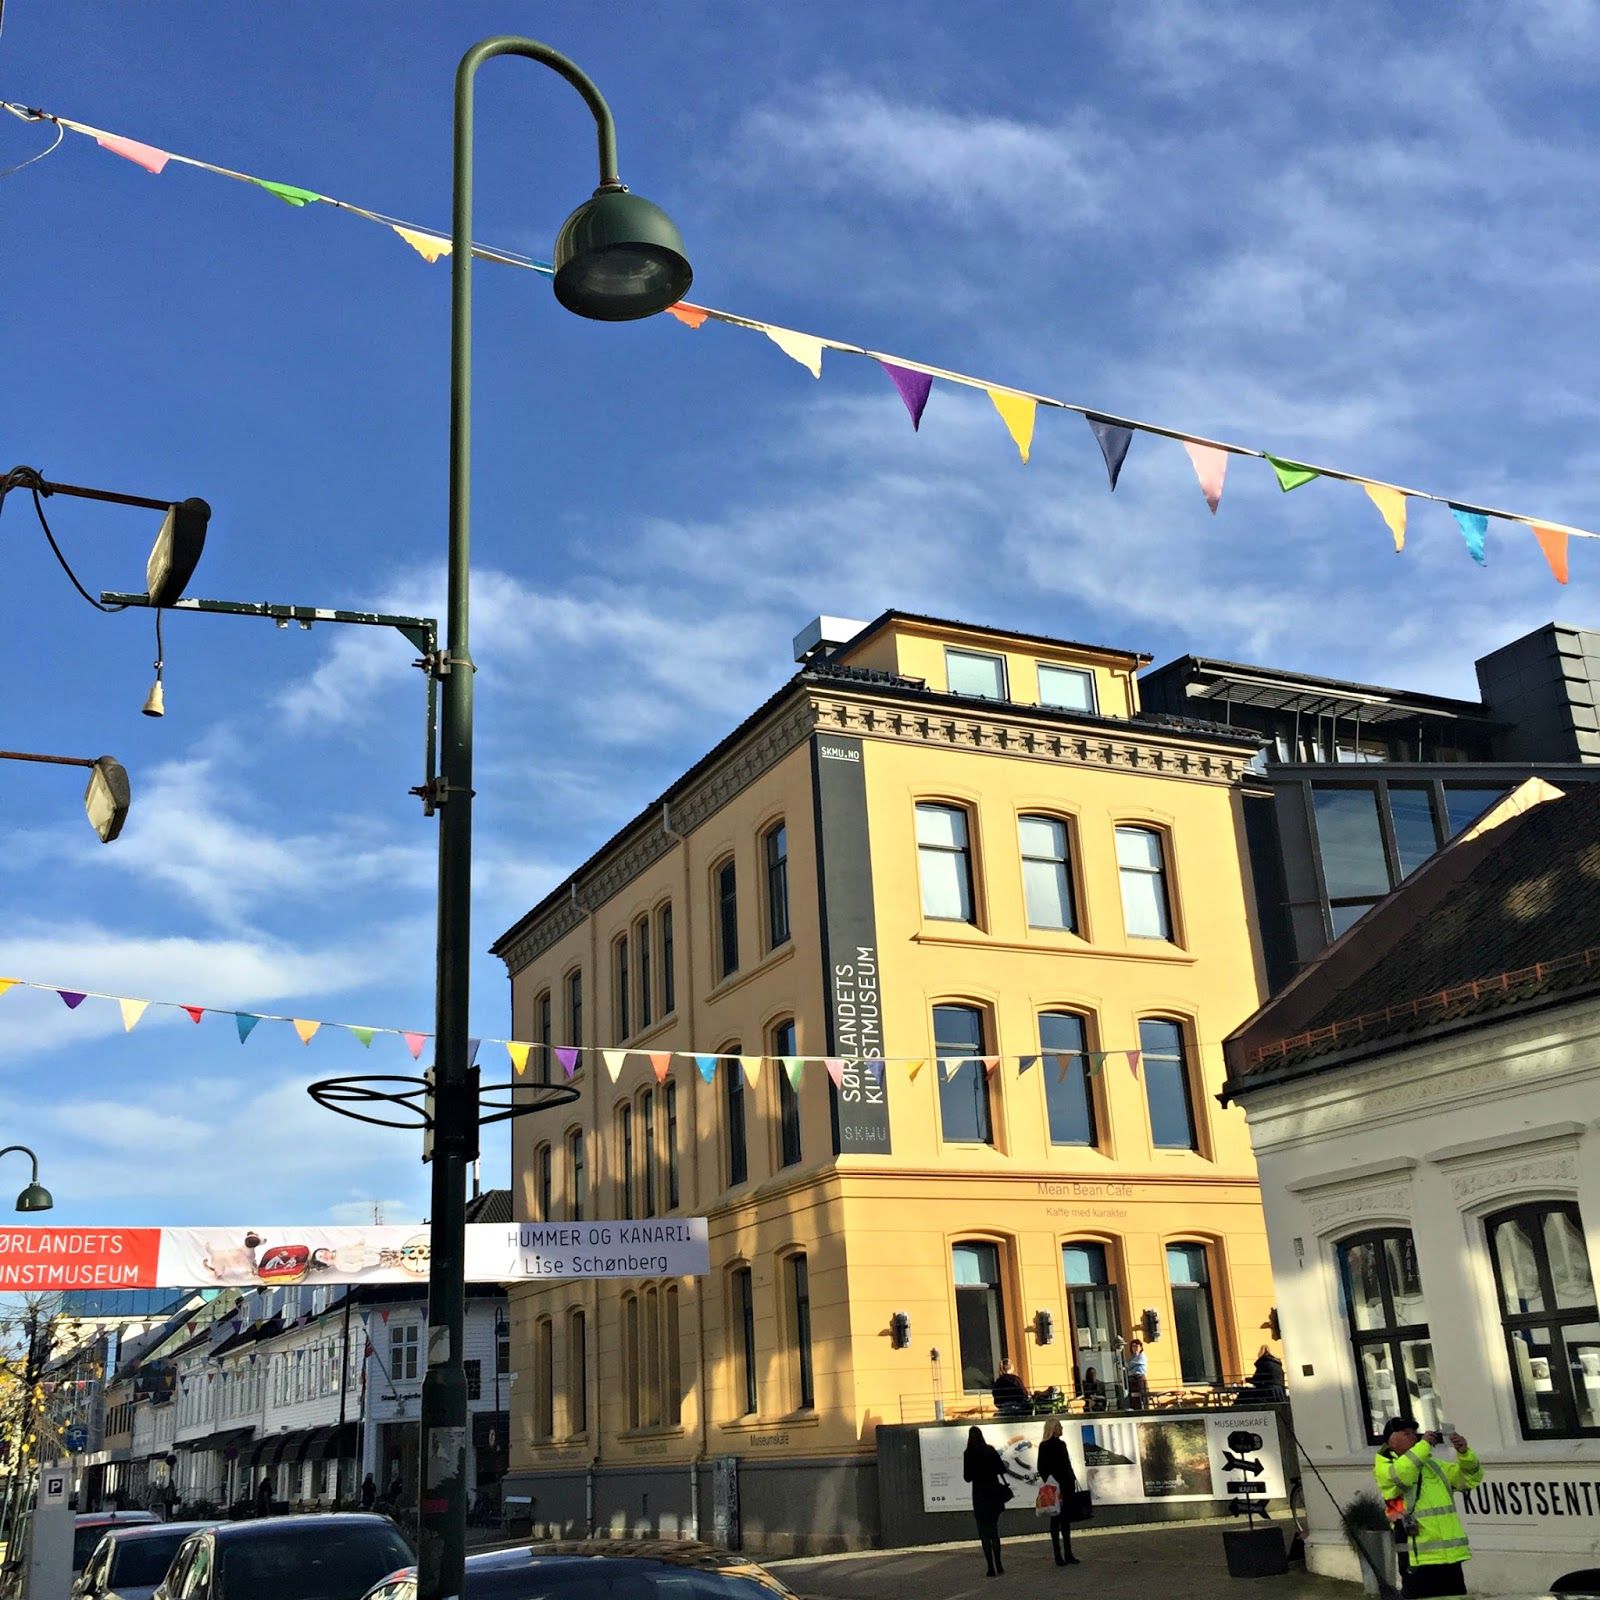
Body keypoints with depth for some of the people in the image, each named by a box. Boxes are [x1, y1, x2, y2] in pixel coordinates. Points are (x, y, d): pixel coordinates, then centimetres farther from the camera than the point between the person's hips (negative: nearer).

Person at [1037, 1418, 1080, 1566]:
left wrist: (1073, 1480, 12)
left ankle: (1068, 1554, 16)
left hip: (1066, 1486, 7)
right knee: (1056, 1520, -2)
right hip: (1055, 1488, -7)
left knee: (1066, 1520, 11)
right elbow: (1042, 1469, -11)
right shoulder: (1045, 1446, -9)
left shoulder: (1061, 1444, 13)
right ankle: (1058, 1555, 3)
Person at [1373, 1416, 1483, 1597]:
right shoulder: (1384, 1467, 0)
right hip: (1418, 1557, -7)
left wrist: (1464, 1453, -3)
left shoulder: (1433, 1465, 21)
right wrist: (1424, 1445, -15)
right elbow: (1399, 1475, -23)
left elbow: (1471, 1478, 17)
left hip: (1451, 1555, 7)